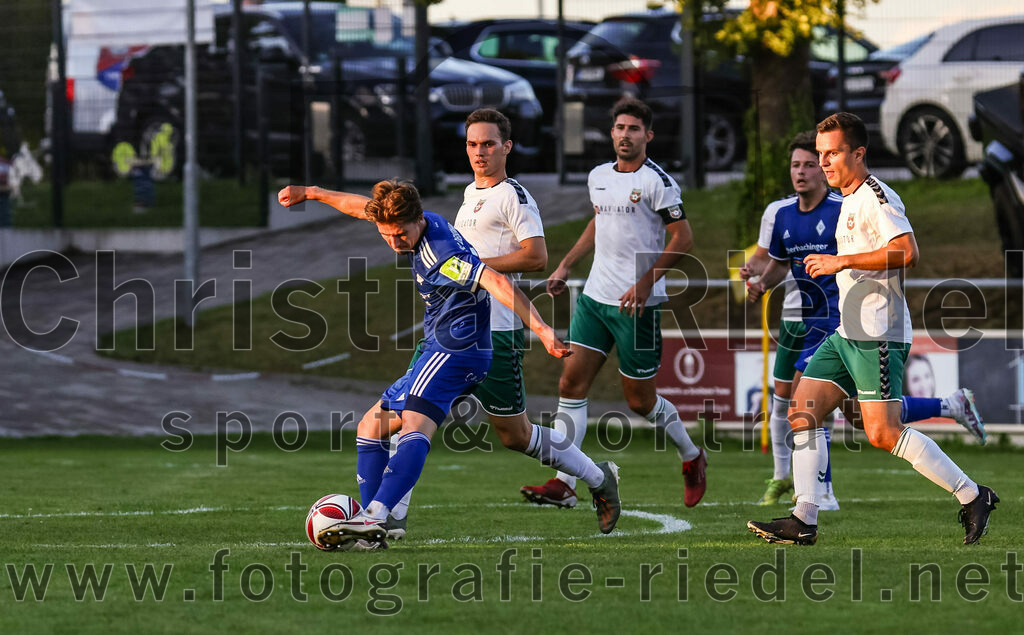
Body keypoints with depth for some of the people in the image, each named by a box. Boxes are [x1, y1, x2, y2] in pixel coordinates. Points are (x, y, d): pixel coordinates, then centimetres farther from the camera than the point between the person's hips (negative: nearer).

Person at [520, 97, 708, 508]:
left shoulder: (656, 181, -11)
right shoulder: (598, 177, 11)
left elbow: (682, 239, -12)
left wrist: (645, 283, -20)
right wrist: (565, 266, 23)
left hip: (636, 304, -6)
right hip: (595, 297, 6)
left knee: (640, 400, 2)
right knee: (571, 384, -6)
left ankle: (692, 457, 28)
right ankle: (563, 484, -8)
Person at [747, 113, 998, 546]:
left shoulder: (878, 197, -12)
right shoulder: (850, 201, 19)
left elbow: (907, 252, -25)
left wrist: (842, 261, -22)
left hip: (878, 335, -10)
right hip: (847, 333, 10)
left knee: (883, 433, -14)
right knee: (802, 412, 0)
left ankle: (972, 497, -3)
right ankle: (803, 521, -2)